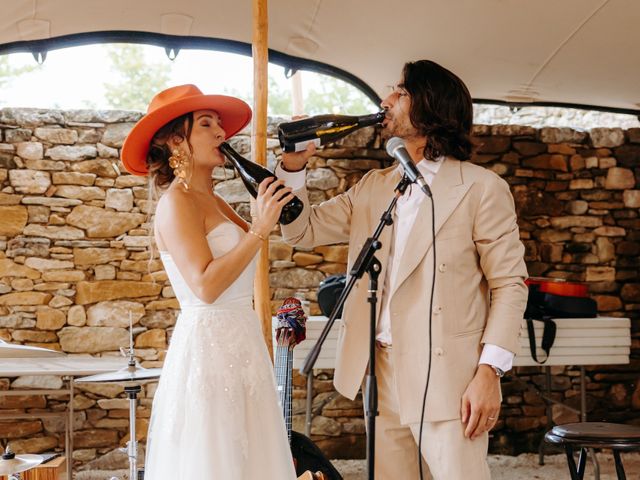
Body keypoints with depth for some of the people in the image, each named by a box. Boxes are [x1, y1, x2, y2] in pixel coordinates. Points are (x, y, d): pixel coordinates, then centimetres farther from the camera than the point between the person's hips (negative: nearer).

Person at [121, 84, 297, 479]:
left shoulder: (213, 201, 15)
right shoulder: (177, 202, -12)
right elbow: (206, 286, -22)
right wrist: (260, 228, -19)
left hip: (240, 342, 8)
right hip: (209, 344, -8)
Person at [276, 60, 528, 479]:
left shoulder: (482, 188, -3)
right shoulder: (373, 188, 14)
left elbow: (510, 283, -6)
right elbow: (302, 230, 15)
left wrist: (490, 372, -15)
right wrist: (294, 167, 0)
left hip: (446, 375, -5)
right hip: (381, 371, 6)